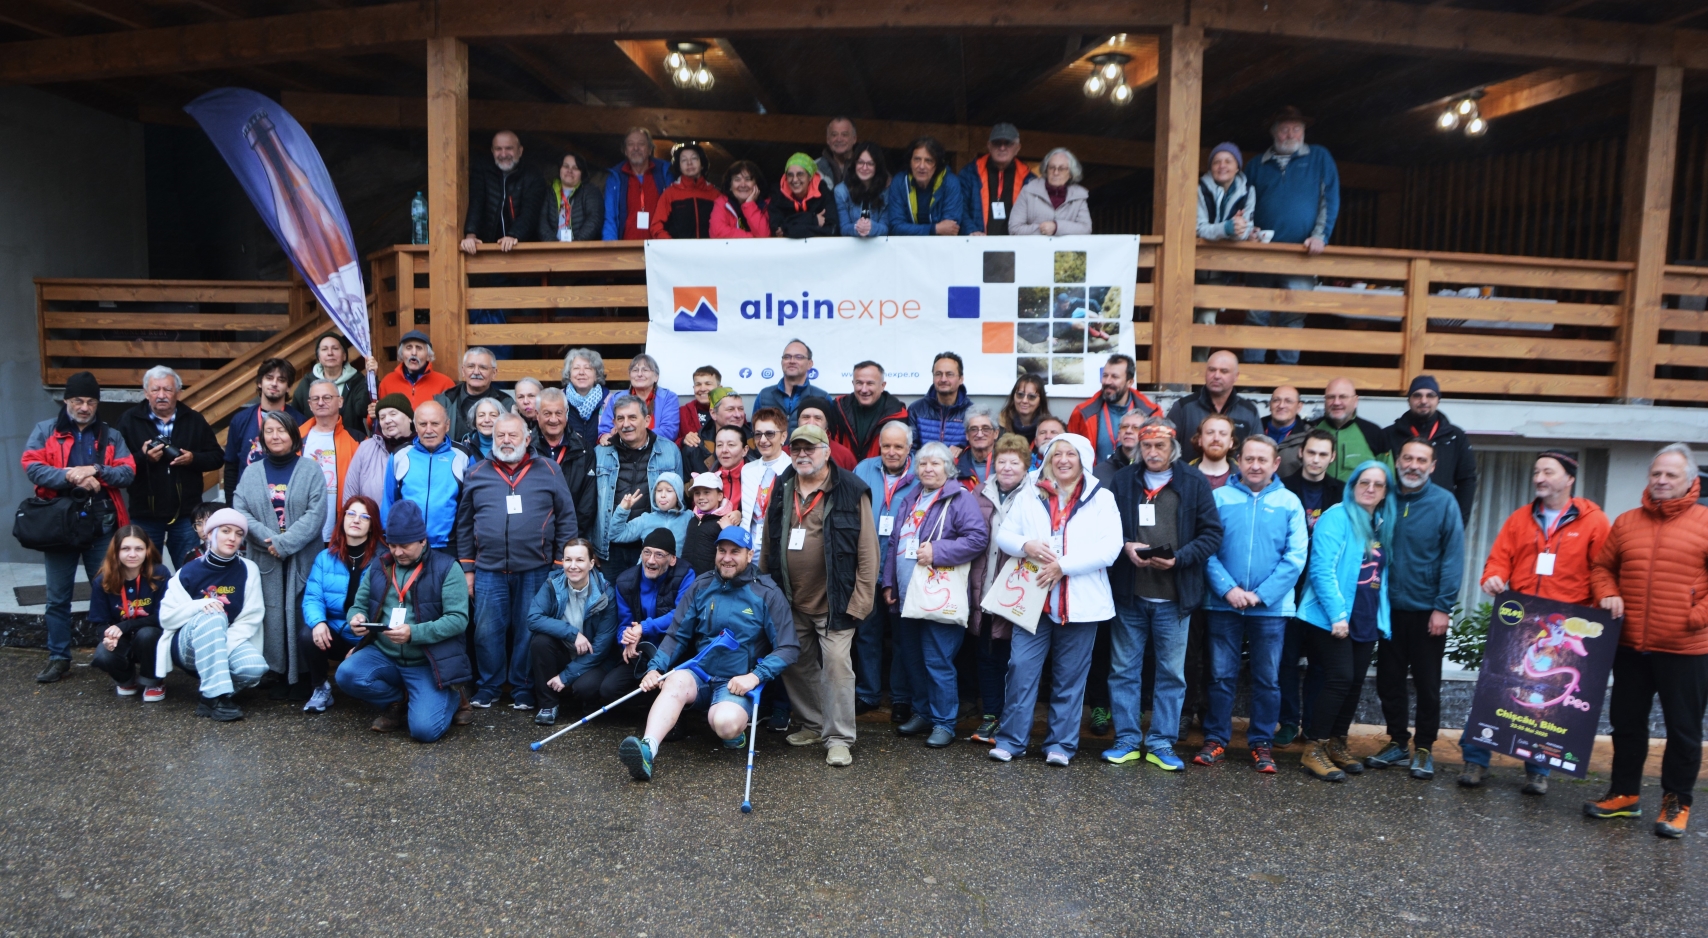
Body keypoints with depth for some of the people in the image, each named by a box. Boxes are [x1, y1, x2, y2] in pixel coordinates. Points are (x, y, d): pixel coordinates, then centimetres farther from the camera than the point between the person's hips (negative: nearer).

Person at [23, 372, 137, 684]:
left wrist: (96, 470, -18)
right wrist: (71, 477, -19)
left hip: (102, 526, 0)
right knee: (58, 597, 7)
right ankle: (58, 658, 17)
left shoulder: (111, 436, 11)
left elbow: (128, 473, -1)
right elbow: (32, 467, -7)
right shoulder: (45, 431, 8)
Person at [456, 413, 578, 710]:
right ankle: (488, 686, 22)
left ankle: (523, 690, 19)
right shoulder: (476, 473, 8)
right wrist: (467, 569, 8)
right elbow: (464, 525, 11)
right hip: (488, 570, 1)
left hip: (535, 570, -1)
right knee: (487, 632, 4)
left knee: (528, 632, 6)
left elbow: (566, 519, 4)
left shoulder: (548, 471, 4)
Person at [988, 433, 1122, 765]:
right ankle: (1012, 739, 10)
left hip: (1080, 601, -1)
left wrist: (1063, 566, -17)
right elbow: (1003, 533, 8)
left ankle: (1061, 743, 19)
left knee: (1069, 676, 7)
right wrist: (1026, 545, -14)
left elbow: (1110, 547, -10)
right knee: (1021, 667, -2)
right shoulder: (1032, 495, 9)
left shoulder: (1101, 498, 1)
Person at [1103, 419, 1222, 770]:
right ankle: (1127, 740, 19)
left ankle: (1161, 744, 19)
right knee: (1124, 669, 7)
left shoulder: (1194, 484, -1)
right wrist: (1125, 546, -12)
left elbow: (1212, 534, -3)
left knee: (1171, 672, 7)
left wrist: (1178, 558, -16)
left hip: (1174, 597, -1)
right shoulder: (1122, 481, 4)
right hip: (1128, 594, 1)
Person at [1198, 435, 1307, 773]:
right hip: (1224, 604, 0)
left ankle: (1261, 743, 21)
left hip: (1272, 607, 0)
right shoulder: (1220, 497, 0)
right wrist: (1228, 589, -15)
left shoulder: (1290, 503, 2)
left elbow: (1295, 558, -4)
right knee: (1221, 675, 6)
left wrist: (1261, 595, -12)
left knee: (1267, 679, 9)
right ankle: (1215, 739, 18)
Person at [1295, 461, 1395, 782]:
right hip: (1332, 619, -7)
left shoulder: (1382, 525, 12)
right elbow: (1322, 569, -17)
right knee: (1340, 679, -10)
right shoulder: (1338, 517, -10)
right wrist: (1337, 614, -20)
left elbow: (1382, 574, 17)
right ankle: (1315, 749, -1)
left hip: (1367, 620, 7)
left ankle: (1337, 744, 23)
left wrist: (1382, 615, 9)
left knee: (1355, 682, 10)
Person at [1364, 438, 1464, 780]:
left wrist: (1443, 607, -15)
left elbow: (1453, 558, -10)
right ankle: (1397, 741, 25)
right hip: (1389, 608, 3)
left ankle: (1424, 748, 21)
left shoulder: (1444, 503, -7)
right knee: (1388, 681, 10)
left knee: (1427, 684, 8)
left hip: (1427, 611, -3)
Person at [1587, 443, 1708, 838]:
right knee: (1626, 722, 12)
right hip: (1630, 646, 4)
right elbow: (1602, 567, 15)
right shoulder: (1627, 522, 6)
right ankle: (1624, 794, 26)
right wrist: (1608, 595, -2)